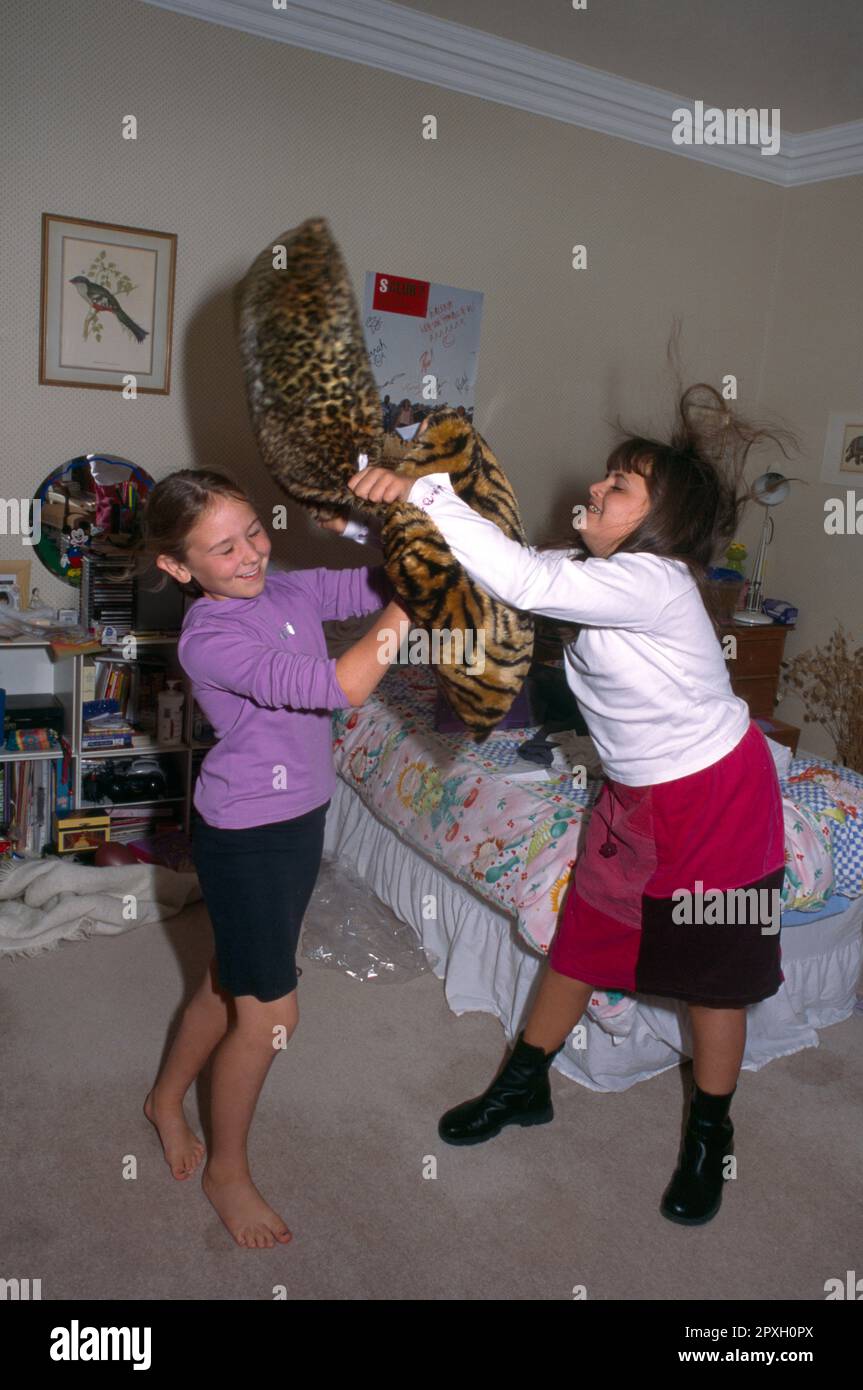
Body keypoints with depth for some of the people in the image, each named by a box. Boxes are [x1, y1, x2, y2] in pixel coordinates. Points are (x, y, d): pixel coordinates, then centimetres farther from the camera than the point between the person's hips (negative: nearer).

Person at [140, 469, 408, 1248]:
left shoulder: (290, 592, -2)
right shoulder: (209, 638, -25)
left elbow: (378, 584, -1)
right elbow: (338, 688, -32)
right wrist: (408, 608, -28)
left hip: (300, 816, 8)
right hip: (244, 834, -8)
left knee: (233, 980, 24)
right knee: (270, 1015, 4)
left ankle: (167, 1101, 49)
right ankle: (227, 1171, 29)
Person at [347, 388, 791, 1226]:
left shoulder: (653, 582, -29)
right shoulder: (599, 573, -2)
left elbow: (523, 581, -42)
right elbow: (522, 572, -3)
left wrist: (425, 491, -42)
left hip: (715, 795, -8)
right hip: (637, 796, 8)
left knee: (714, 973, 11)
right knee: (582, 940, 16)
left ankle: (710, 1136, 33)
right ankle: (525, 1086, 35)